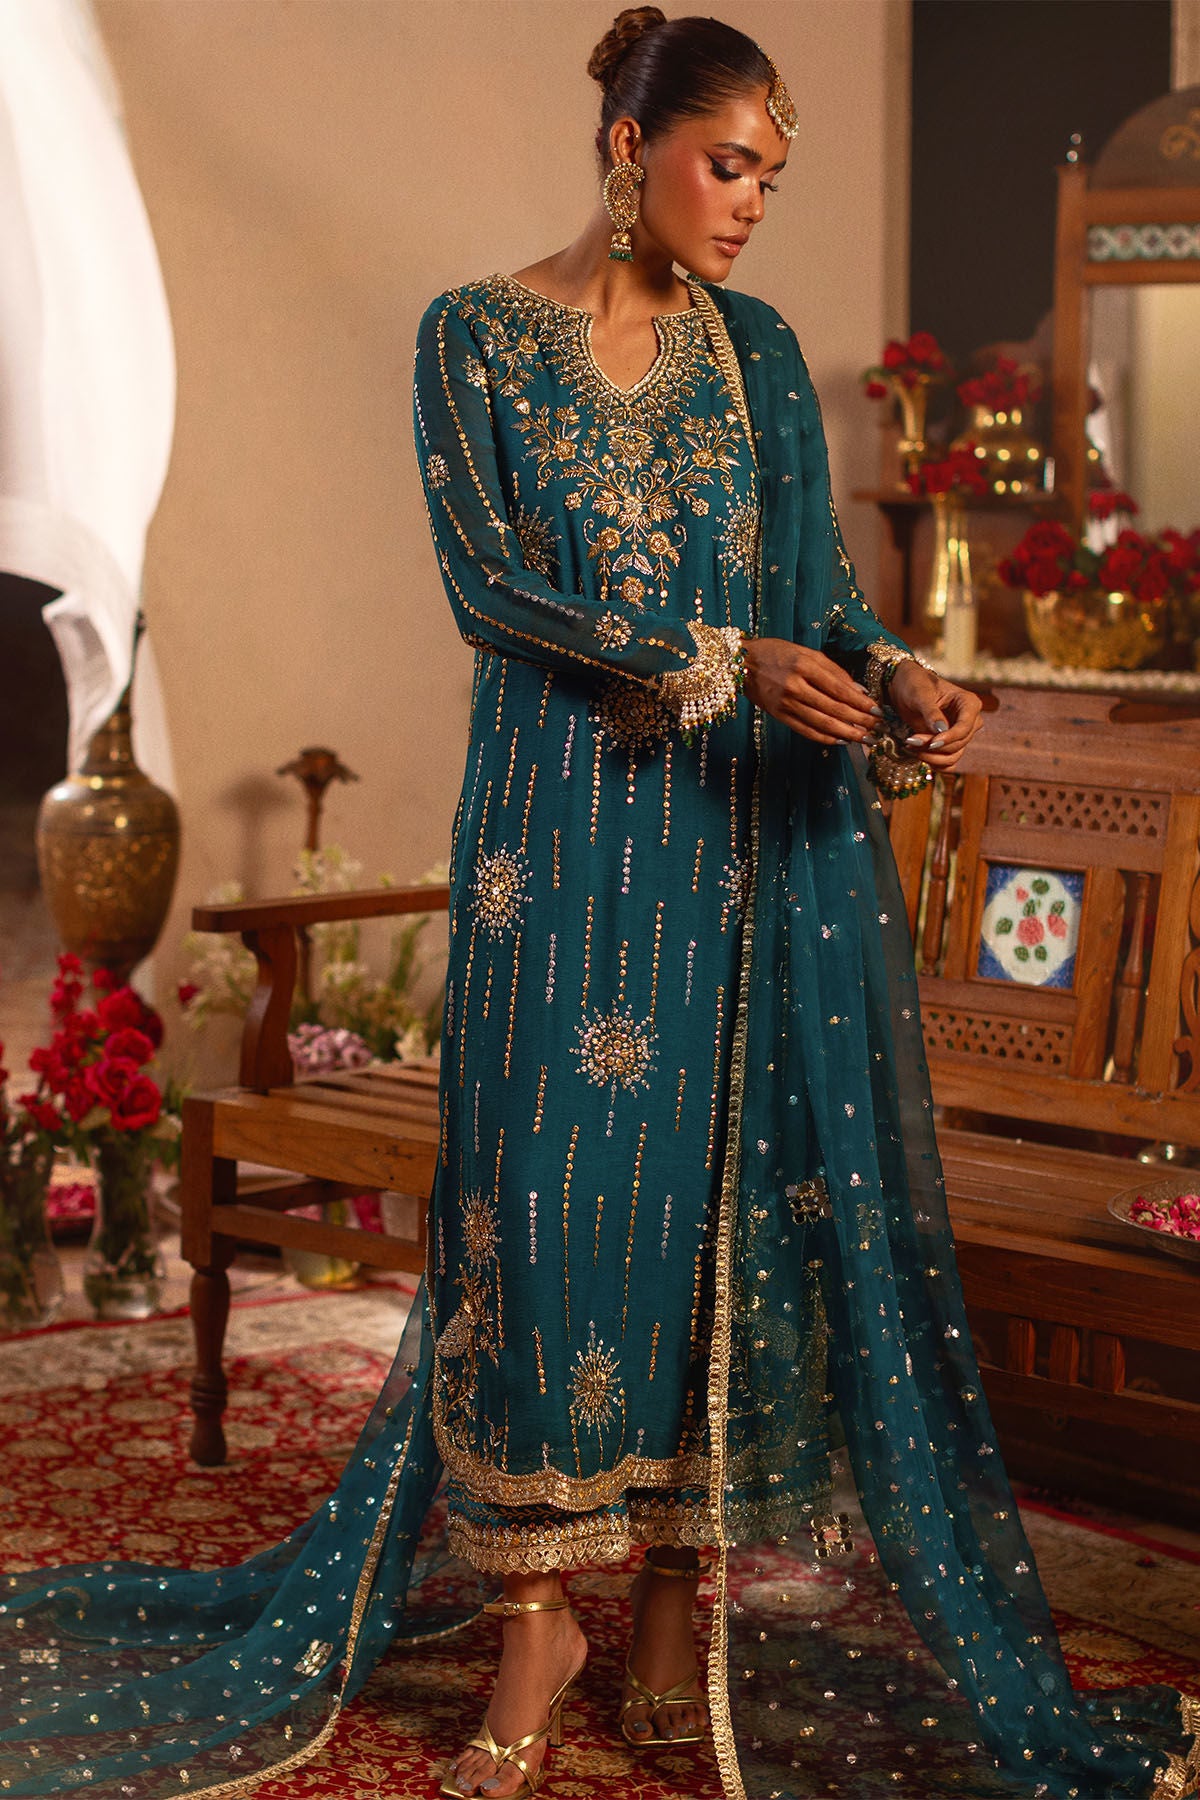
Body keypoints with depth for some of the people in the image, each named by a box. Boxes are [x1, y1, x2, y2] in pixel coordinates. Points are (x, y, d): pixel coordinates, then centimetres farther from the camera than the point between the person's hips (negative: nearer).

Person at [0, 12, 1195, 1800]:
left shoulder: (757, 350, 11)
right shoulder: (477, 335, 1)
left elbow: (815, 579, 11)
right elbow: (494, 580, -9)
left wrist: (895, 676, -11)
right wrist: (725, 658, -19)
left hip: (760, 832, 3)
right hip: (571, 830, -3)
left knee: (737, 1194, 1)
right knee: (554, 1192, -3)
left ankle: (688, 1575, 12)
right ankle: (538, 1612, 8)